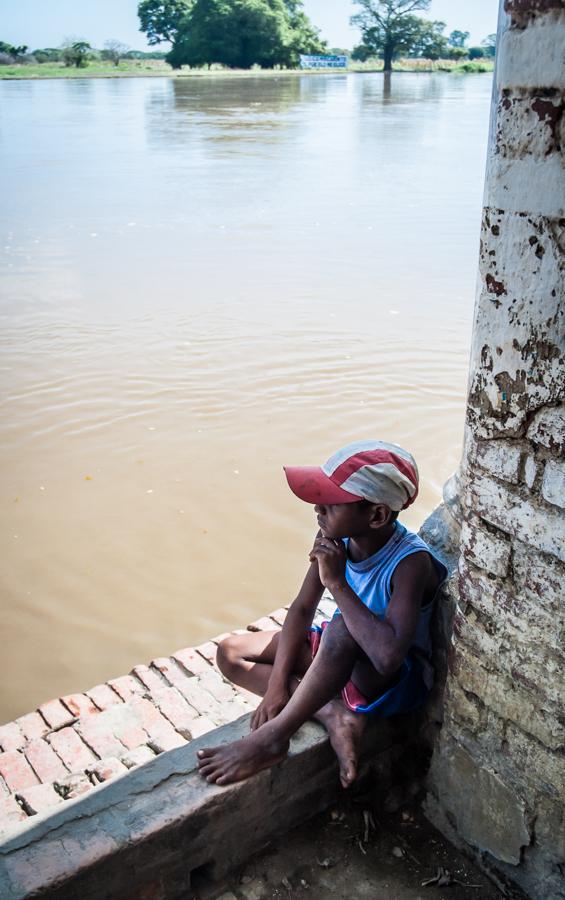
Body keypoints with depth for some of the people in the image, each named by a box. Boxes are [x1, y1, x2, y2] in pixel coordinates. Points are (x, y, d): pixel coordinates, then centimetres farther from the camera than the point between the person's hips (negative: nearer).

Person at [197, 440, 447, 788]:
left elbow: (388, 655, -43)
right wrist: (277, 683, -12)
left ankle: (274, 737, -25)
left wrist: (337, 582, -38)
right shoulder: (334, 538, -13)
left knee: (343, 628, -40)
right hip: (340, 655, 8)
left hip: (396, 682, -7)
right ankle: (337, 715, -14)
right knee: (230, 651, -2)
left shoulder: (411, 562, -32)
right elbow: (303, 609, -5)